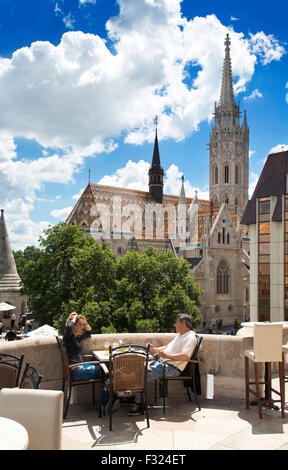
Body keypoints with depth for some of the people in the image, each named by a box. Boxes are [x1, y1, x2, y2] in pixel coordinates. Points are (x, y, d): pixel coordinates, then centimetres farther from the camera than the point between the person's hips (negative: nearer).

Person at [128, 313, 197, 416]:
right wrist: (154, 349, 15)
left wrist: (167, 355, -26)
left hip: (172, 368, -11)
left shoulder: (190, 337, -13)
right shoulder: (180, 335, 20)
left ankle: (139, 406, -12)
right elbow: (167, 347, 29)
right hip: (162, 362, 11)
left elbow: (185, 356, -27)